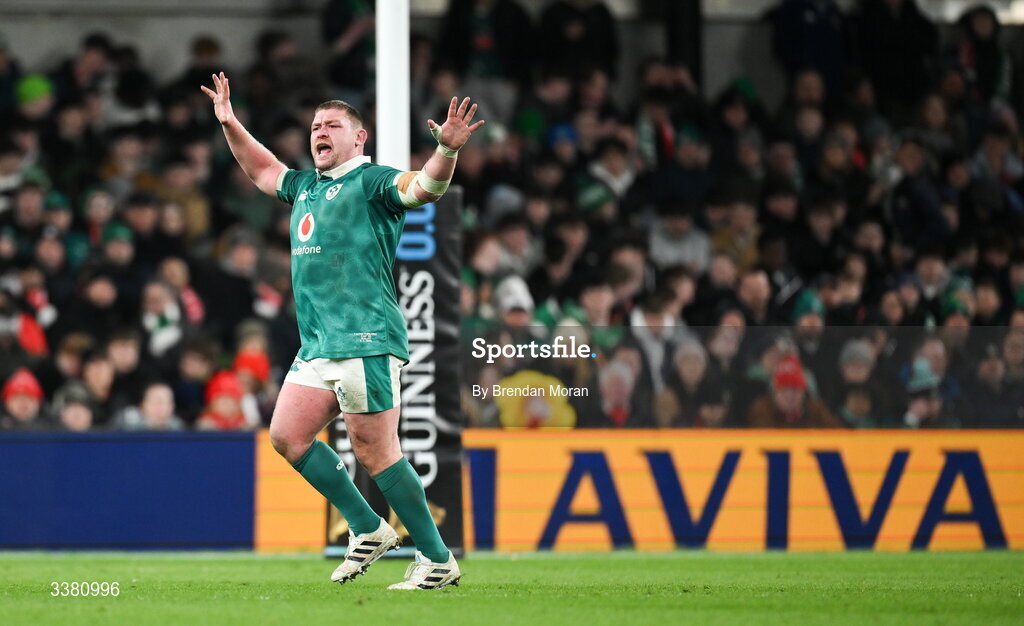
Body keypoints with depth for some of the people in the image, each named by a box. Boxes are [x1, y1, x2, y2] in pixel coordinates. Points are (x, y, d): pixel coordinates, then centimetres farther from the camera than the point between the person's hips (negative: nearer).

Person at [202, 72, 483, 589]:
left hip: (364, 341, -9)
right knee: (287, 435, 5)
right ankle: (367, 529, 14)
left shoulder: (371, 182, -4)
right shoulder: (305, 187, 21)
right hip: (317, 346, 9)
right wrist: (229, 123, 34)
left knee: (374, 451, -10)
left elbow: (423, 187, -21)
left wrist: (447, 150, -39)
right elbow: (263, 169, 40)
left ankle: (438, 560, -4)